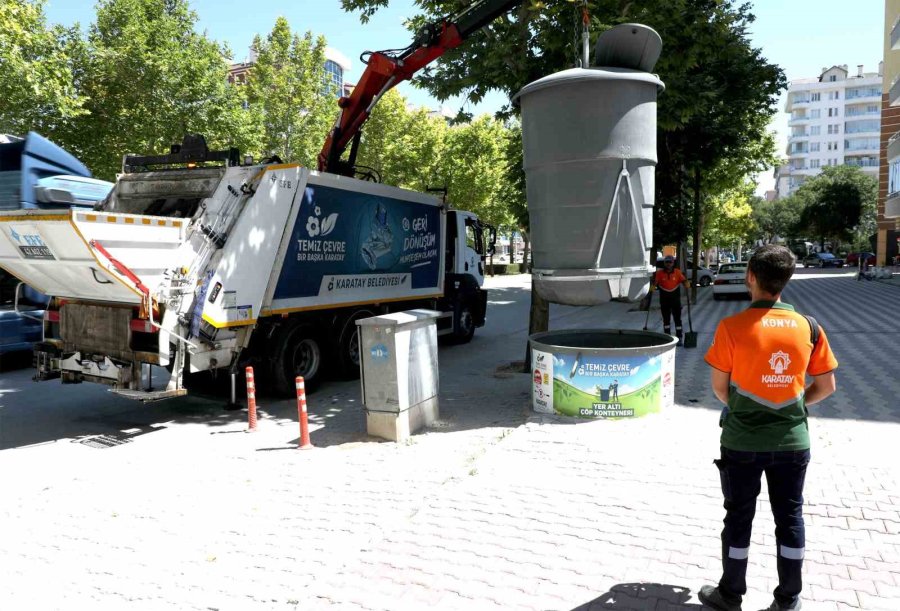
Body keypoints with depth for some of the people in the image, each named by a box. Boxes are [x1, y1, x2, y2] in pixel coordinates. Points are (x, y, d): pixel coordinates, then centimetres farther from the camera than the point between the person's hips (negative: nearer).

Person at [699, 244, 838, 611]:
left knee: (739, 517, 11)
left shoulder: (732, 327, -14)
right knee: (790, 517, 16)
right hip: (792, 441, 3)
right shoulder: (809, 327, -4)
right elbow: (826, 386, 4)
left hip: (742, 442, -2)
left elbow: (719, 387, -7)